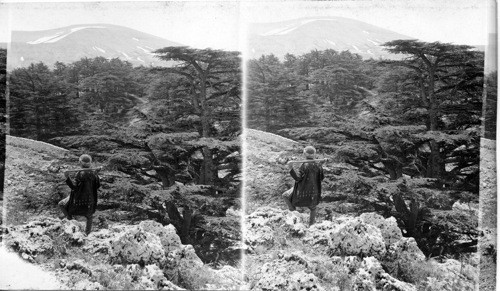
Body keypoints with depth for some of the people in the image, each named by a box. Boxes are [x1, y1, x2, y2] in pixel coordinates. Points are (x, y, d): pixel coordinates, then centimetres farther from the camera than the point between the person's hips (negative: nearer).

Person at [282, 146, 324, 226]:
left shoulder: (304, 165, -20)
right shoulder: (318, 166, -7)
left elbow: (297, 178, -22)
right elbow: (322, 177, 6)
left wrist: (291, 168, -29)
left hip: (302, 192, -4)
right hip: (313, 193, 4)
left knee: (285, 195, 18)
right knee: (313, 209, 27)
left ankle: (292, 210, 13)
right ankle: (311, 225, 37)